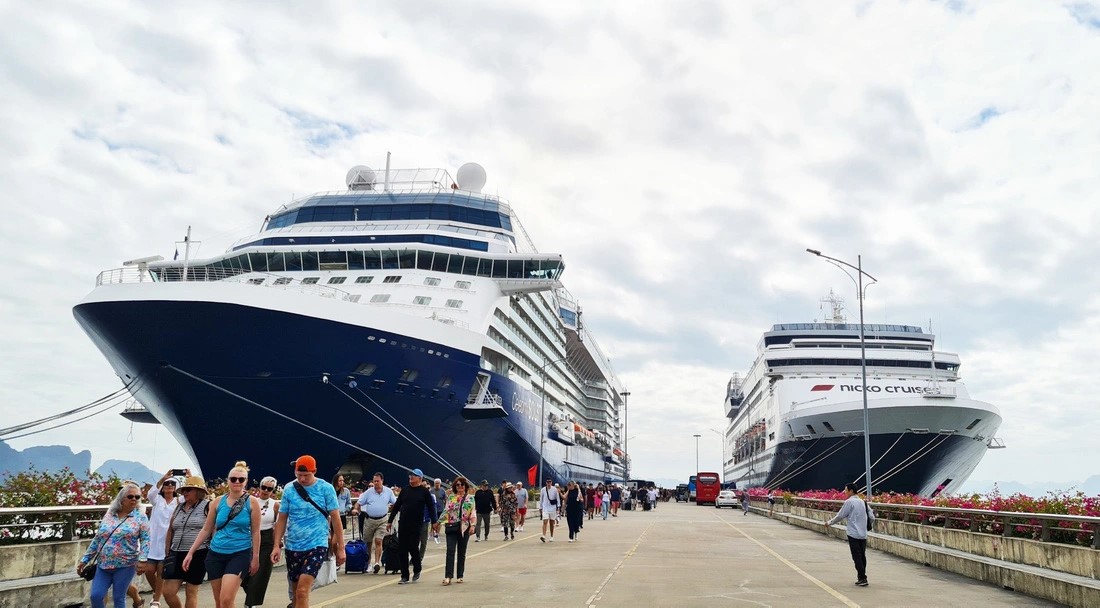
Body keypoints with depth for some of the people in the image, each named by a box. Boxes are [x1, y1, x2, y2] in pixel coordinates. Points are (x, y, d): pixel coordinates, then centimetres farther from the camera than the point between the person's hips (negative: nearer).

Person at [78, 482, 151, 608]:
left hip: (125, 565, -3)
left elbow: (145, 540, -7)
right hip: (103, 564, 3)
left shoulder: (140, 517, -2)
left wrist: (143, 560, -20)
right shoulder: (109, 515, 7)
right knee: (95, 596, -2)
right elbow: (97, 539, 13)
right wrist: (85, 559, 12)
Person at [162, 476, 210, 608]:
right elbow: (170, 531, 19)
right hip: (177, 554, 6)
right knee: (167, 591, 1)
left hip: (198, 555, -6)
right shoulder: (179, 507, 14)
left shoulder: (207, 506, -4)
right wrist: (167, 553, 14)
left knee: (191, 593, 2)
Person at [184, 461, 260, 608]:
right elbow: (206, 530, 10)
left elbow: (255, 532, -1)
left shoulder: (251, 502, -4)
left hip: (240, 554, -4)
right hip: (216, 554, 4)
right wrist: (190, 553, 7)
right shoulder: (218, 501, 4)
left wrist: (255, 557, -2)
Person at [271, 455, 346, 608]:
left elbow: (335, 518, -2)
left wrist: (340, 548, -3)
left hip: (317, 545, -4)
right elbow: (282, 519, 7)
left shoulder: (326, 488, -6)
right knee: (295, 593, 13)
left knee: (302, 591, -16)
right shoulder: (289, 489, 1)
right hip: (293, 547, 4)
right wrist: (276, 546, -1)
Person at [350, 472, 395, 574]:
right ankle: (367, 561, 24)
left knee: (378, 542, -11)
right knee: (367, 542, 10)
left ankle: (377, 562, -10)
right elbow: (359, 502, 1)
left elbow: (395, 503, 9)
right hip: (369, 519, 1)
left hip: (381, 520, -1)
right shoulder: (368, 492, -1)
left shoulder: (388, 492, 1)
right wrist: (355, 508, -18)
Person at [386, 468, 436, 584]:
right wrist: (390, 521, 11)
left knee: (412, 547, -7)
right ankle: (405, 576, 12)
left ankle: (417, 570, 21)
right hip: (403, 525, 4)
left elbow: (431, 507, 0)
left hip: (416, 526, -4)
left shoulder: (424, 491, -1)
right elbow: (396, 506, 12)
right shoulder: (405, 490, 8)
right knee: (401, 550, 2)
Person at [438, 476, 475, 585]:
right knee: (450, 551, -8)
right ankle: (448, 576, -11)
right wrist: (439, 522, 3)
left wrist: (473, 525, -11)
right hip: (451, 527, 0)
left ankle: (460, 576, 15)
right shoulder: (451, 497, 7)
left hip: (464, 527, 0)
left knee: (461, 553, 7)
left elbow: (473, 513, 0)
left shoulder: (470, 498, 5)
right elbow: (446, 511, 8)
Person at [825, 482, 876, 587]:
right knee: (862, 556, 11)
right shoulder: (863, 502, 12)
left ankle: (862, 578, -6)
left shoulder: (849, 502, -8)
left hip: (853, 534, -7)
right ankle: (862, 577, 16)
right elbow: (872, 518, 12)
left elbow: (840, 516, -5)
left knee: (857, 557, -3)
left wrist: (829, 522, 9)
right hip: (863, 534, 7)